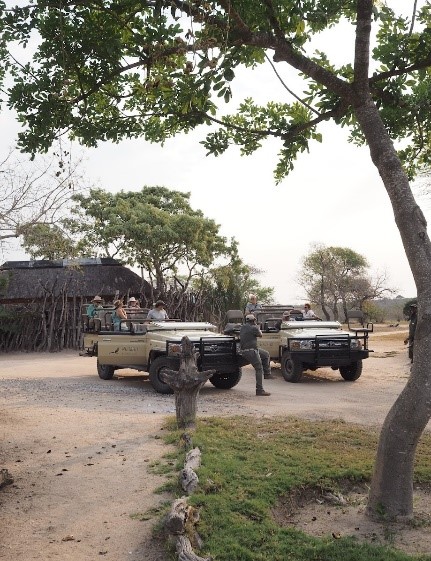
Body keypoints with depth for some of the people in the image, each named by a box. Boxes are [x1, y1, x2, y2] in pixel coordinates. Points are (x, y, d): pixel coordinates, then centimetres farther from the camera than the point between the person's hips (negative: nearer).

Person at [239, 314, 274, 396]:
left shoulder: (242, 327, 10)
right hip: (251, 351, -9)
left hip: (244, 350, 9)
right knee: (259, 369, -5)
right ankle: (259, 390, -4)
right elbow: (260, 335, 2)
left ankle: (267, 373, 25)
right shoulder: (253, 328, -14)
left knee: (266, 354, 24)